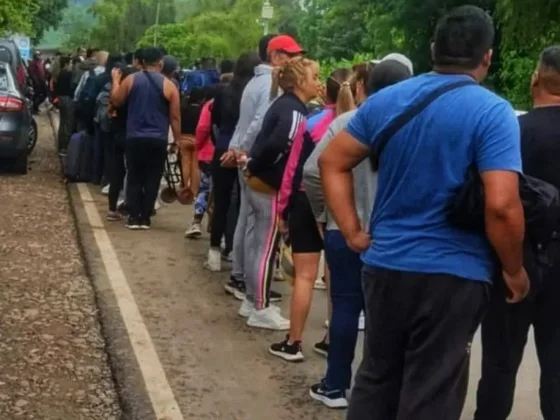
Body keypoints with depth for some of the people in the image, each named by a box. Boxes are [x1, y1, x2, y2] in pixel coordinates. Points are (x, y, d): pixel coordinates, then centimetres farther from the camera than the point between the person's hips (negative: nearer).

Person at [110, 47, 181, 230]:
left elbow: (115, 101, 8)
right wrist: (177, 140, 5)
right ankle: (145, 218, 6)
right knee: (152, 179, 6)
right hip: (158, 140, -1)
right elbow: (175, 117, -1)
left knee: (134, 178, 9)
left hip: (134, 138, 1)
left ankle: (134, 217, 6)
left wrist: (115, 80, 21)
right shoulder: (169, 85, -1)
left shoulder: (131, 79, 1)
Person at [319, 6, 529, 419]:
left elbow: (332, 162, 7)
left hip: (384, 265, 5)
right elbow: (501, 205, -20)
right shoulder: (494, 112, -12)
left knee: (376, 378, 19)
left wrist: (354, 232, 7)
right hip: (453, 275, -4)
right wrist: (515, 270, -6)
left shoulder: (385, 100, 4)